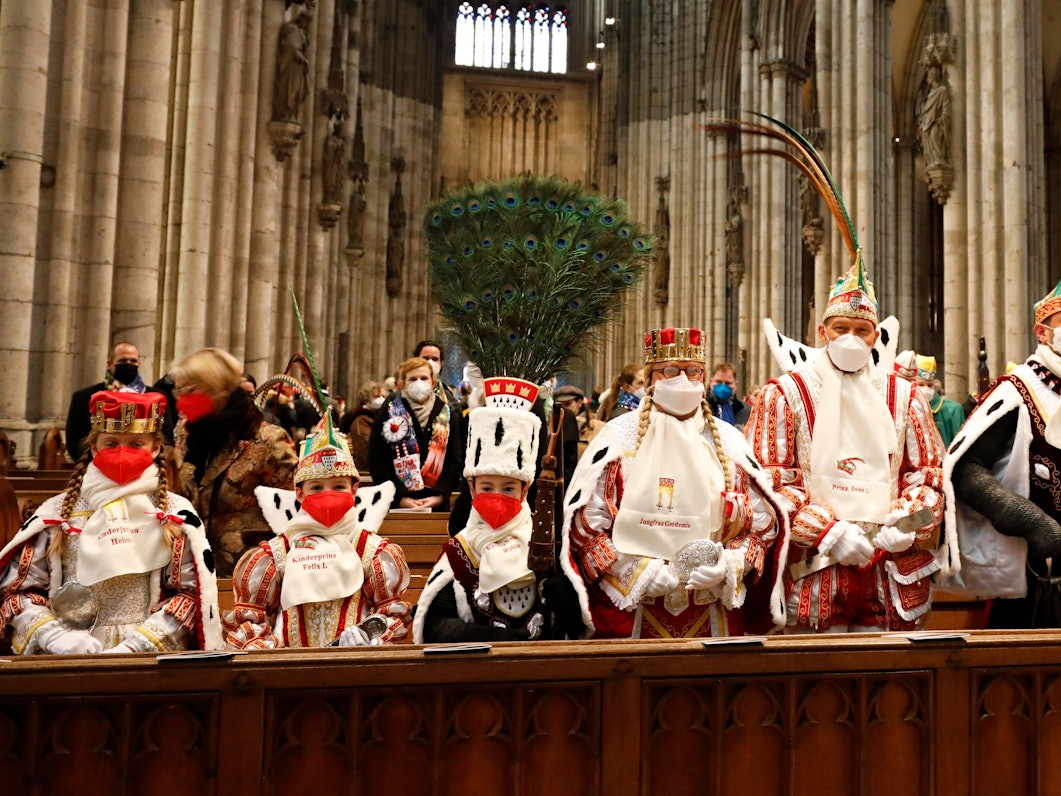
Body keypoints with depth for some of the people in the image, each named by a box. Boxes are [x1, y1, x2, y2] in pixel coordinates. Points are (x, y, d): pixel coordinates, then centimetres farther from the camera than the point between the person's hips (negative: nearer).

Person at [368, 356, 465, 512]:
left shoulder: (447, 415, 9)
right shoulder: (388, 413, 3)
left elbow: (455, 461, 5)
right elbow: (376, 461, -2)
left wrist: (440, 496, -8)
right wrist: (400, 497, -12)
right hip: (396, 506, -1)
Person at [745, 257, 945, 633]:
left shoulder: (903, 397, 11)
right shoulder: (786, 394, 0)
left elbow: (930, 473, 11)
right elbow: (768, 478, -6)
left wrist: (905, 523, -8)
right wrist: (828, 531, -15)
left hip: (893, 570, 3)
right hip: (814, 567, -3)